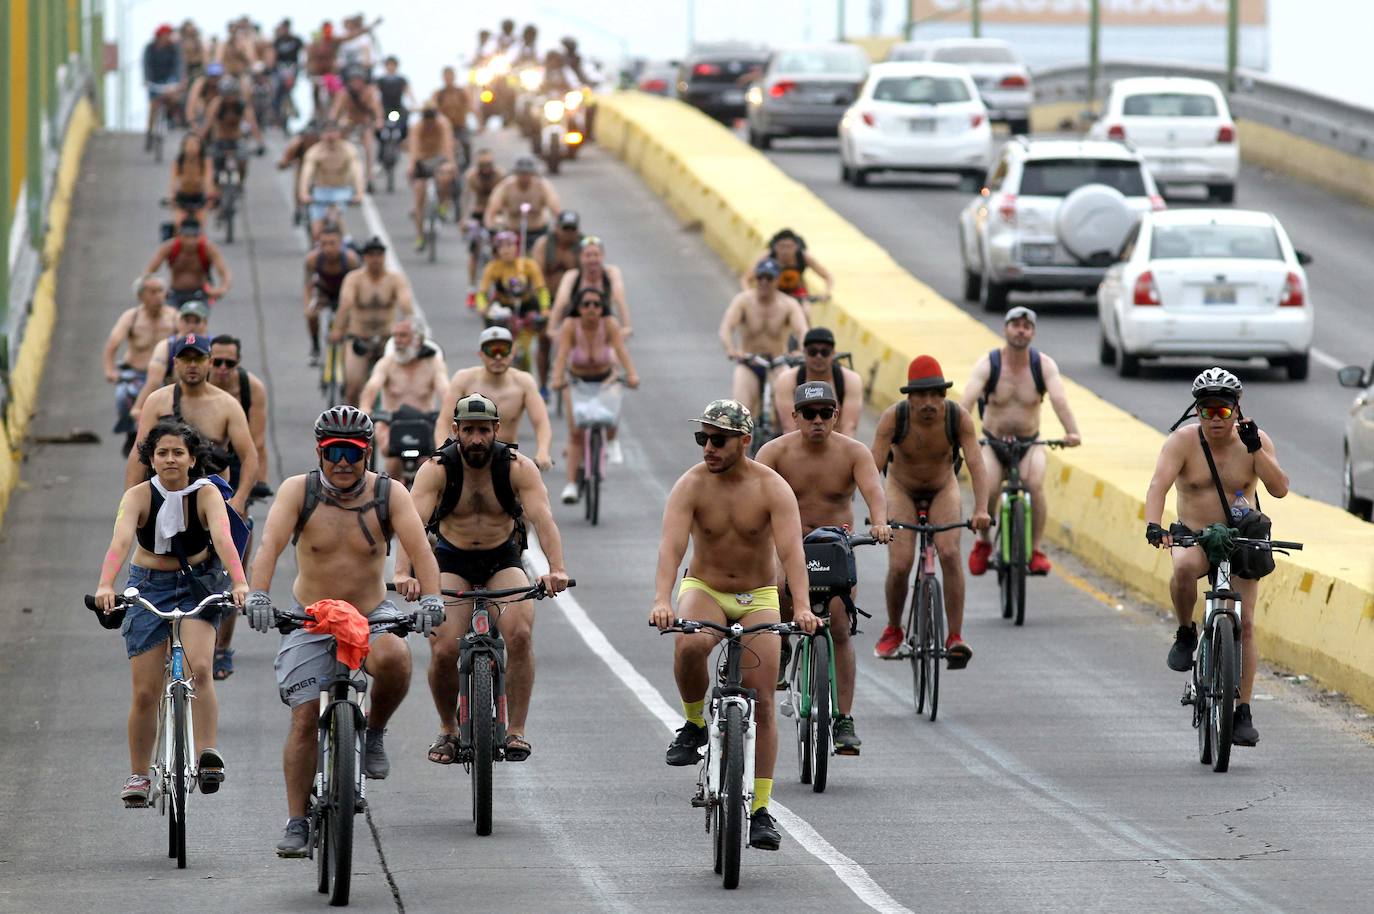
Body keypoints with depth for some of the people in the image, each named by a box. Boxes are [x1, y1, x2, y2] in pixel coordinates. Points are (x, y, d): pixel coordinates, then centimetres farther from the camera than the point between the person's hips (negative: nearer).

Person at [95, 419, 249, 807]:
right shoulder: (139, 496, -15)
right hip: (149, 586, 1)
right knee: (145, 691, -2)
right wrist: (105, 585, -48)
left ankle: (207, 754, -24)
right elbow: (120, 541, -31)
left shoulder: (206, 494, -15)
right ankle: (138, 776, 13)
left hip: (198, 585, -1)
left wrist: (239, 583, -47)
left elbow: (223, 538, -30)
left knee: (199, 667, -27)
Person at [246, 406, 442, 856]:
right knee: (305, 718, -8)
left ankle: (375, 732, -5)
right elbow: (271, 542, -24)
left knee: (393, 659, -34)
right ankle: (296, 824, 3)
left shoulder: (389, 495, -9)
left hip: (373, 616, -1)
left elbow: (419, 546, -21)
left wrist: (431, 596, -40)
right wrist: (258, 594, -42)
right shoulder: (298, 491, -10)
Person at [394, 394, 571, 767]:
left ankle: (516, 731, -14)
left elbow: (543, 519, -29)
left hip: (503, 559, 0)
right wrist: (403, 572, -48)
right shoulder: (436, 470, -17)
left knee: (520, 634, -25)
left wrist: (556, 569, -46)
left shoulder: (518, 468, -16)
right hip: (451, 562, 0)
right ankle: (447, 729, 8)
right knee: (443, 649, -18)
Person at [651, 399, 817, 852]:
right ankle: (694, 724, -8)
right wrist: (662, 601, -42)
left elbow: (791, 549, -26)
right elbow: (671, 546, -25)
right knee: (689, 647, -35)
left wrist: (802, 606, -41)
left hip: (758, 598, 0)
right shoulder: (691, 485, -13)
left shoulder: (772, 488, -15)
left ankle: (760, 810, -2)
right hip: (705, 589, 0)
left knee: (761, 703, -7)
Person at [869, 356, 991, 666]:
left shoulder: (958, 417, -27)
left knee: (950, 554, -22)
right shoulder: (893, 417, -29)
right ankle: (893, 631, 12)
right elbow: (873, 466, -35)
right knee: (900, 565, -14)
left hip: (942, 489, 0)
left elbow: (976, 465, -33)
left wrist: (981, 509, -49)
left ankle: (955, 637, -17)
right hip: (902, 489, 0)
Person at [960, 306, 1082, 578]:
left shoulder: (1044, 365, -7)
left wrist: (1072, 433, -42)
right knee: (987, 489, -26)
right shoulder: (987, 365, -9)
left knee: (1035, 483, -29)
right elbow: (967, 400, -24)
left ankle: (1036, 549, -17)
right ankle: (984, 541, 2)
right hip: (992, 445, 0)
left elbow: (1059, 399, -23)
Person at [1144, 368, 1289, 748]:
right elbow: (1159, 485, -24)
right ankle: (1185, 634, -9)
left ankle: (1243, 713, -4)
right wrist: (1153, 525, -41)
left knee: (1244, 623, -9)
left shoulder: (1256, 439, -5)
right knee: (1184, 568, -37)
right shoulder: (1183, 442, -10)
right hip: (1193, 536, -1)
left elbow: (1279, 488, -16)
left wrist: (1255, 449, -27)